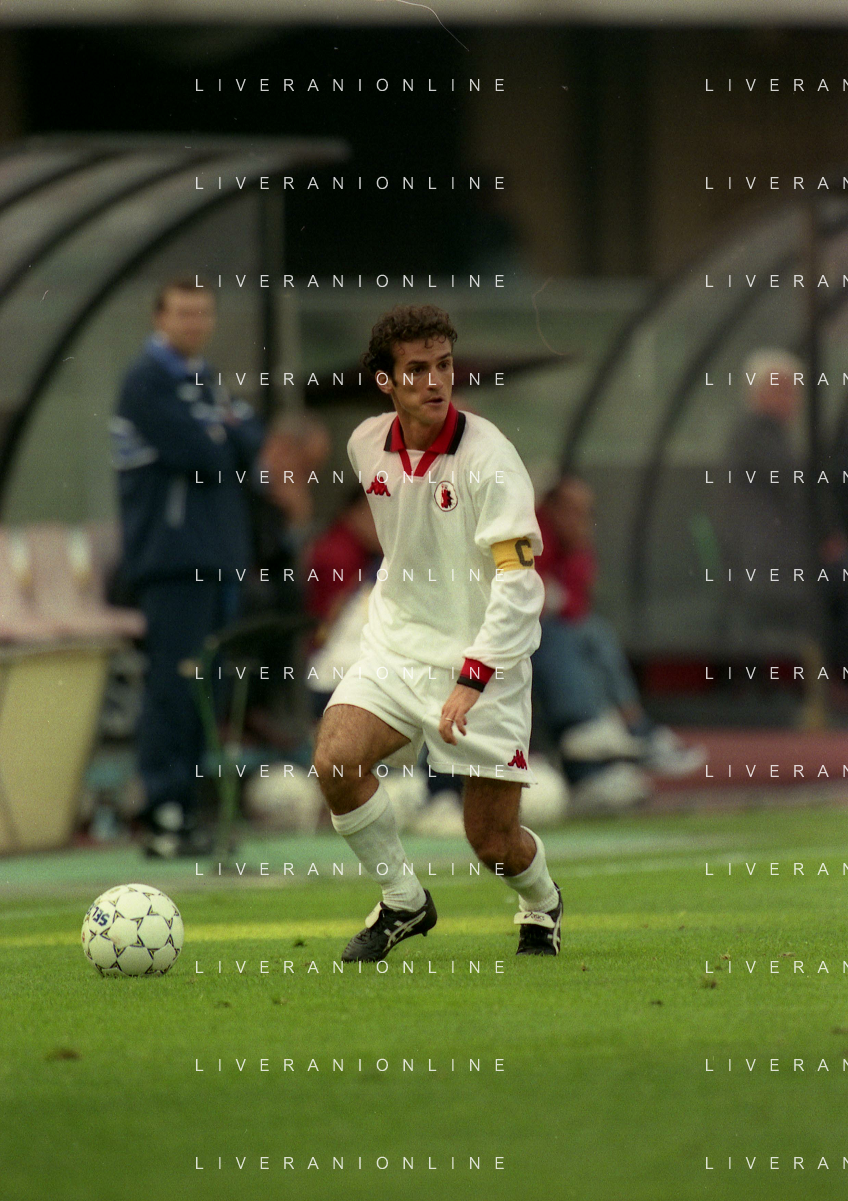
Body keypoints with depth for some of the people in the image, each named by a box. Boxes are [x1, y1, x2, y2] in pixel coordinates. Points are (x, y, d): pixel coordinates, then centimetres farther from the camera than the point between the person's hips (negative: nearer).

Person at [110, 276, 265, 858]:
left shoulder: (205, 380, 19)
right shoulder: (148, 382, -8)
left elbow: (251, 438, 9)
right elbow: (204, 456, -16)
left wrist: (223, 437, -8)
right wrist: (228, 438, 2)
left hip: (217, 557, 8)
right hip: (174, 555, -8)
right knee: (175, 688, -11)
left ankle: (186, 807, 12)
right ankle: (164, 815, -12)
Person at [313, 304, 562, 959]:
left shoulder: (487, 456, -19)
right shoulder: (368, 445, 0)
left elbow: (519, 584, -23)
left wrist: (470, 683, -30)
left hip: (484, 660, -5)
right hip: (396, 648, 5)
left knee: (494, 841, -3)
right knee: (335, 760, -21)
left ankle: (541, 904, 34)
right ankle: (404, 902, 2)